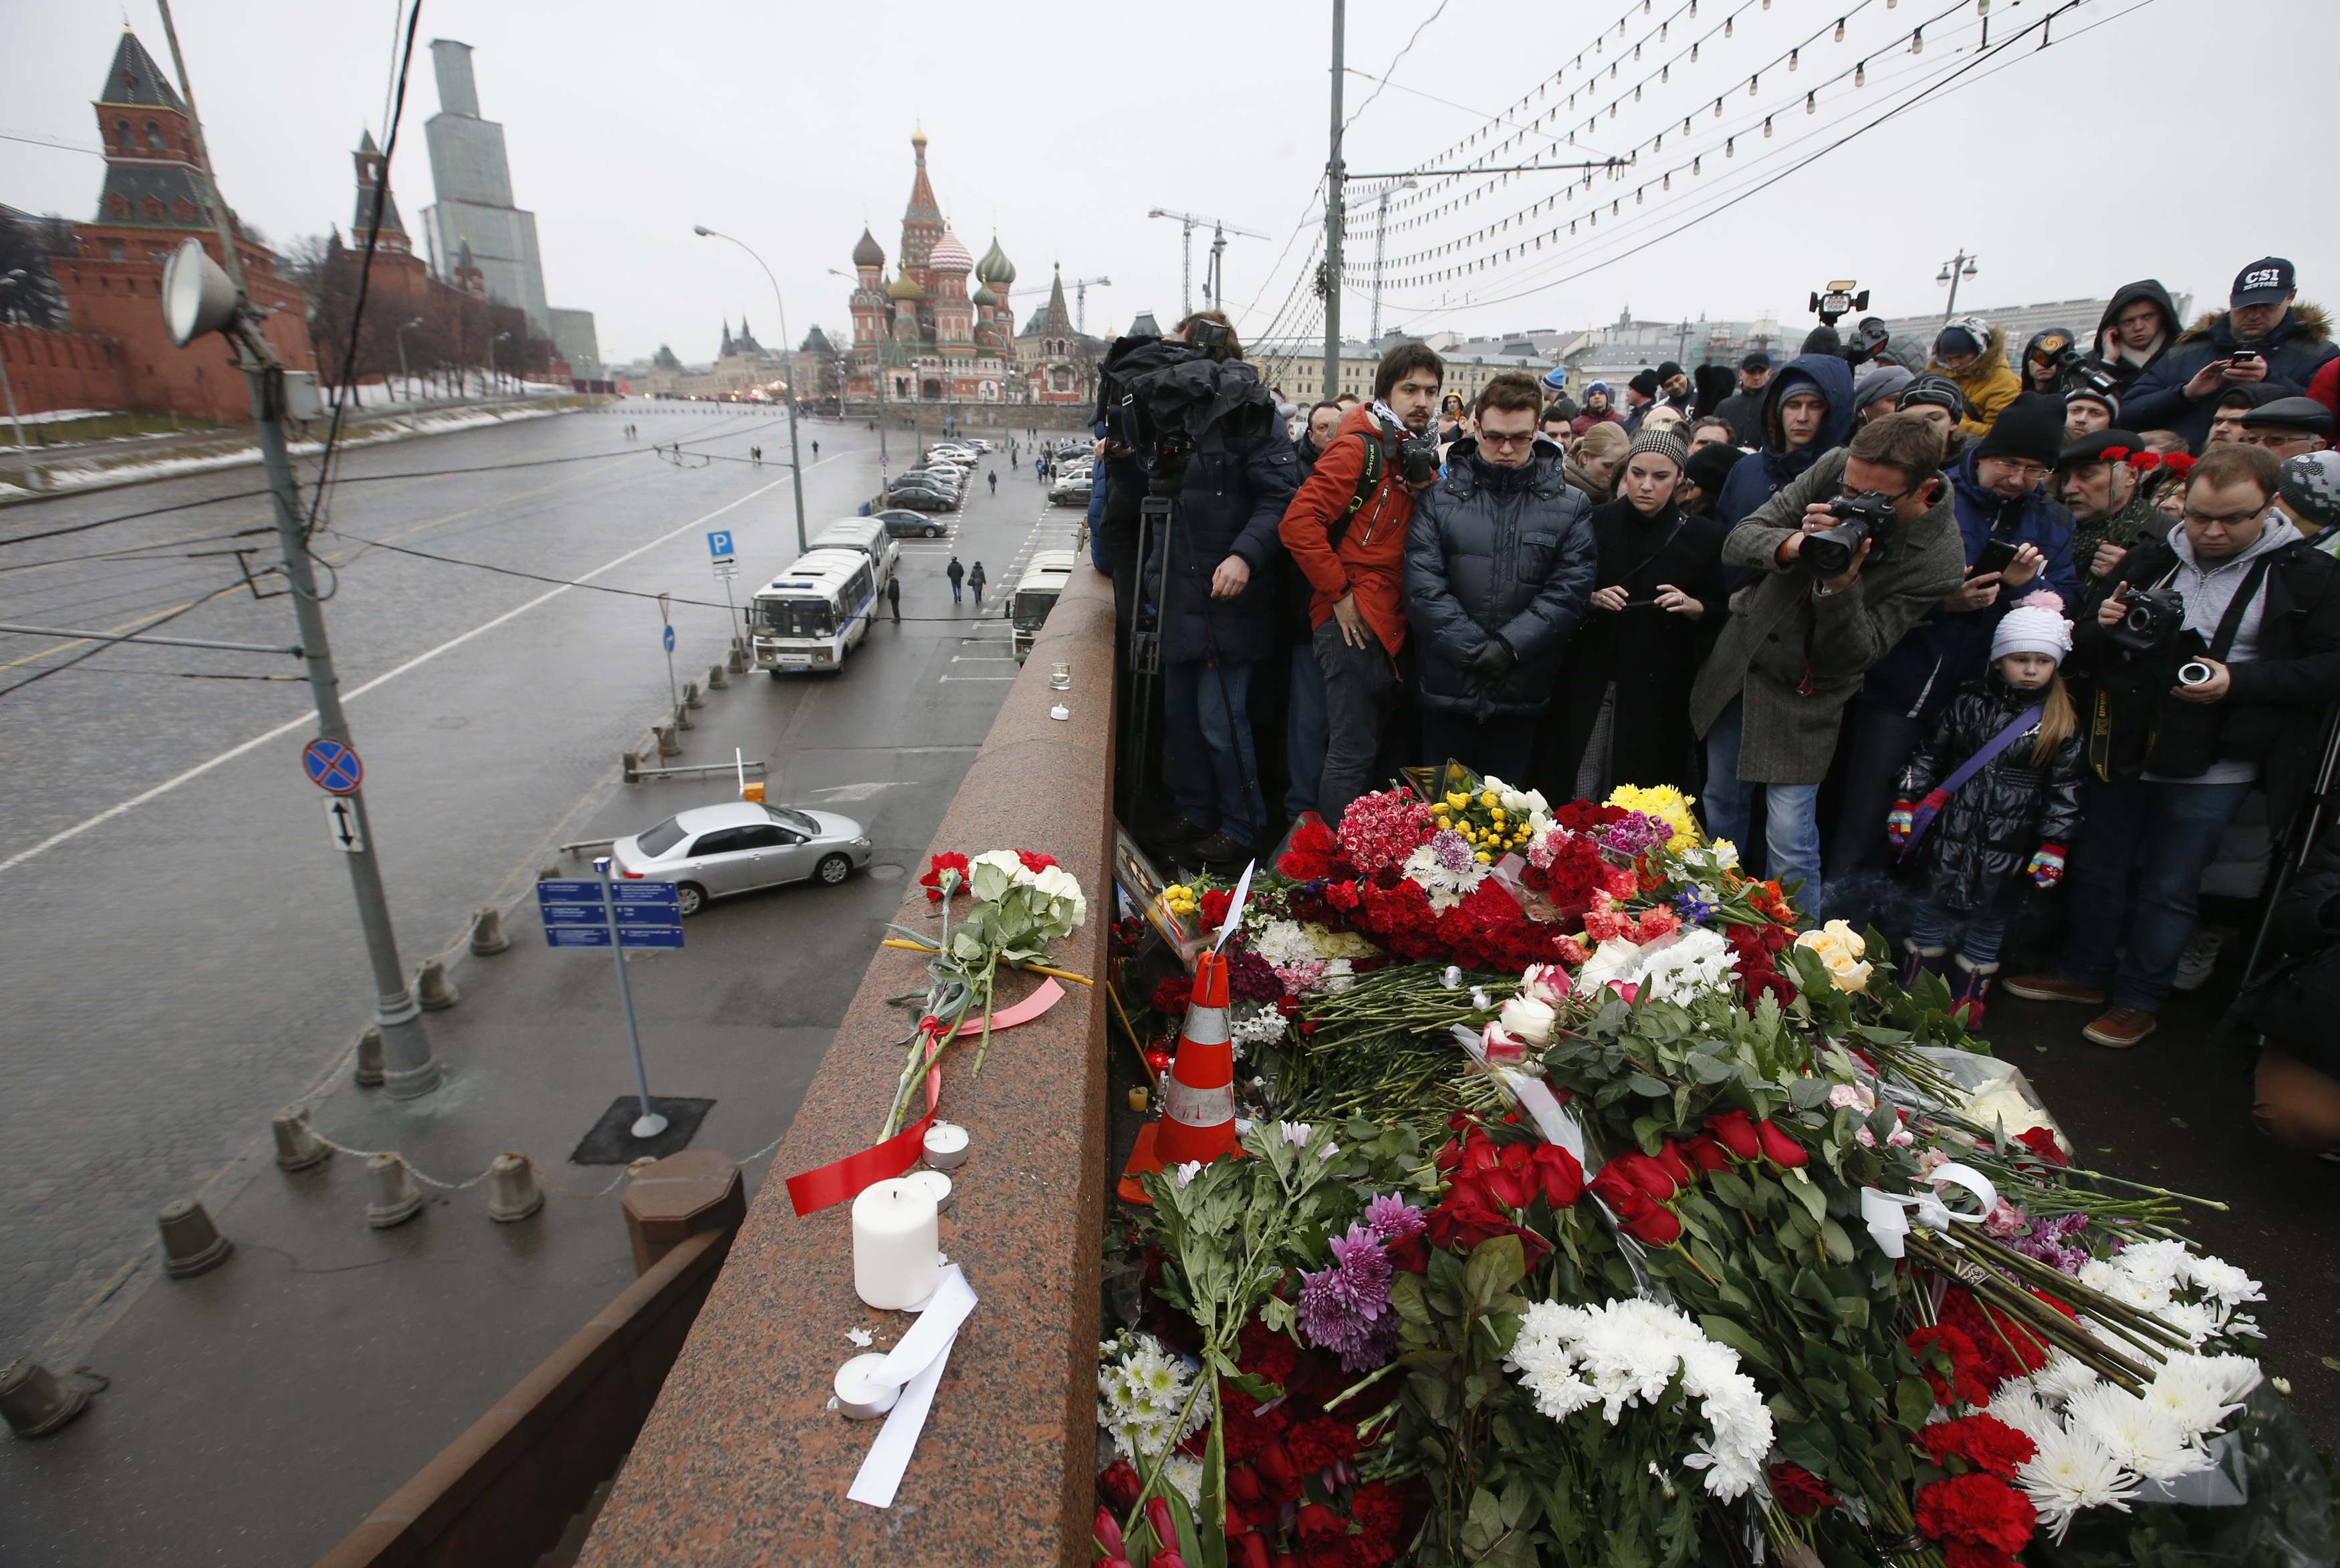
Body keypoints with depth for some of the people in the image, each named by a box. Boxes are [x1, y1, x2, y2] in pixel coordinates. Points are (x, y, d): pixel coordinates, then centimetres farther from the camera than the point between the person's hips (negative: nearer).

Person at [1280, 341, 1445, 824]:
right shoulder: (1360, 449, -10)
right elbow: (1298, 522, -20)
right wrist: (1341, 593, -17)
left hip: (1389, 628, 9)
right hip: (1353, 624, -9)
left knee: (1373, 749, 16)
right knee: (1353, 754, -5)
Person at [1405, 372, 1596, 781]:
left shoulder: (1571, 505, 5)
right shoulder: (1438, 497, 2)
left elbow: (1569, 590, -4)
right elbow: (1424, 585, -7)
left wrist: (1508, 646, -15)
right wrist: (1476, 650, -14)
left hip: (1522, 694, 1)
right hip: (1448, 687, 0)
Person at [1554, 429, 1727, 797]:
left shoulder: (1703, 536, 2)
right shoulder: (1598, 523, 5)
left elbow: (1721, 611, 6)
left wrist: (1692, 606, -14)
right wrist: (1593, 599, -10)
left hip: (1661, 687, -1)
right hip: (1594, 680, 1)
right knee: (1582, 790, -1)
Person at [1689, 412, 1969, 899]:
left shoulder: (1938, 563, -21)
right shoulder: (1833, 468, -13)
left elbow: (1856, 654, -20)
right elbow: (1737, 543, -11)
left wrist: (1842, 585, -37)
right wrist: (1794, 546, -32)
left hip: (1804, 692, -4)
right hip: (1740, 653, 4)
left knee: (1790, 841, -8)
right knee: (1720, 809, 17)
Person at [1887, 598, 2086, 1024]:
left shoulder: (2063, 721, 0)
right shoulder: (1970, 701, 1)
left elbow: (2064, 789, 1)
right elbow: (1928, 756, 6)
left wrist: (2053, 847, -4)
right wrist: (1905, 805, 1)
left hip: (2008, 844, 0)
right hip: (1952, 832, 1)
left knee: (1989, 920, 10)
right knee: (1935, 907, 11)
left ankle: (1967, 1000, 25)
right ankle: (1912, 991, 24)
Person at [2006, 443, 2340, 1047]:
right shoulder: (2150, 559, 4)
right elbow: (2087, 652, 10)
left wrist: (2239, 681, -21)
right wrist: (2103, 628, -12)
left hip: (2210, 770, -4)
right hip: (2125, 751, 4)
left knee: (2169, 890, 7)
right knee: (2098, 867, 14)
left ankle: (2139, 999, 23)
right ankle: (2086, 973, 32)